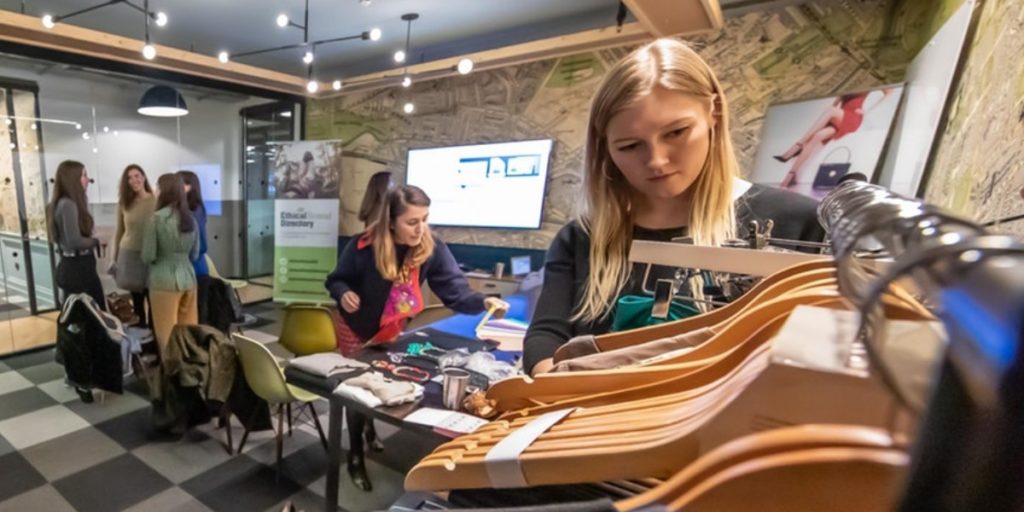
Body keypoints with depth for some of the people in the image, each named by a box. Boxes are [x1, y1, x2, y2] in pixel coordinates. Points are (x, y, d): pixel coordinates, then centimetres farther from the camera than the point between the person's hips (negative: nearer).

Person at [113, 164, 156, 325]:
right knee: (137, 299, 13)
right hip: (129, 254, 3)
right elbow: (119, 232, 11)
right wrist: (115, 258, 11)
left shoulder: (156, 201, -6)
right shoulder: (123, 203, 4)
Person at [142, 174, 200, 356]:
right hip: (188, 278, 5)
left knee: (167, 333, 6)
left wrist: (161, 257, 12)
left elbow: (147, 256, -7)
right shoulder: (191, 218, 4)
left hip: (164, 280, -5)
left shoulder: (158, 218, -11)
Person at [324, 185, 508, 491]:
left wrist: (482, 301, -48)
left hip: (393, 332, 3)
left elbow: (454, 292, -30)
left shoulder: (432, 249, -24)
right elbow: (336, 280, -12)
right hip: (357, 330, -2)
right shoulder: (362, 247, -28)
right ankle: (355, 457, 36)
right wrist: (344, 293, -34)